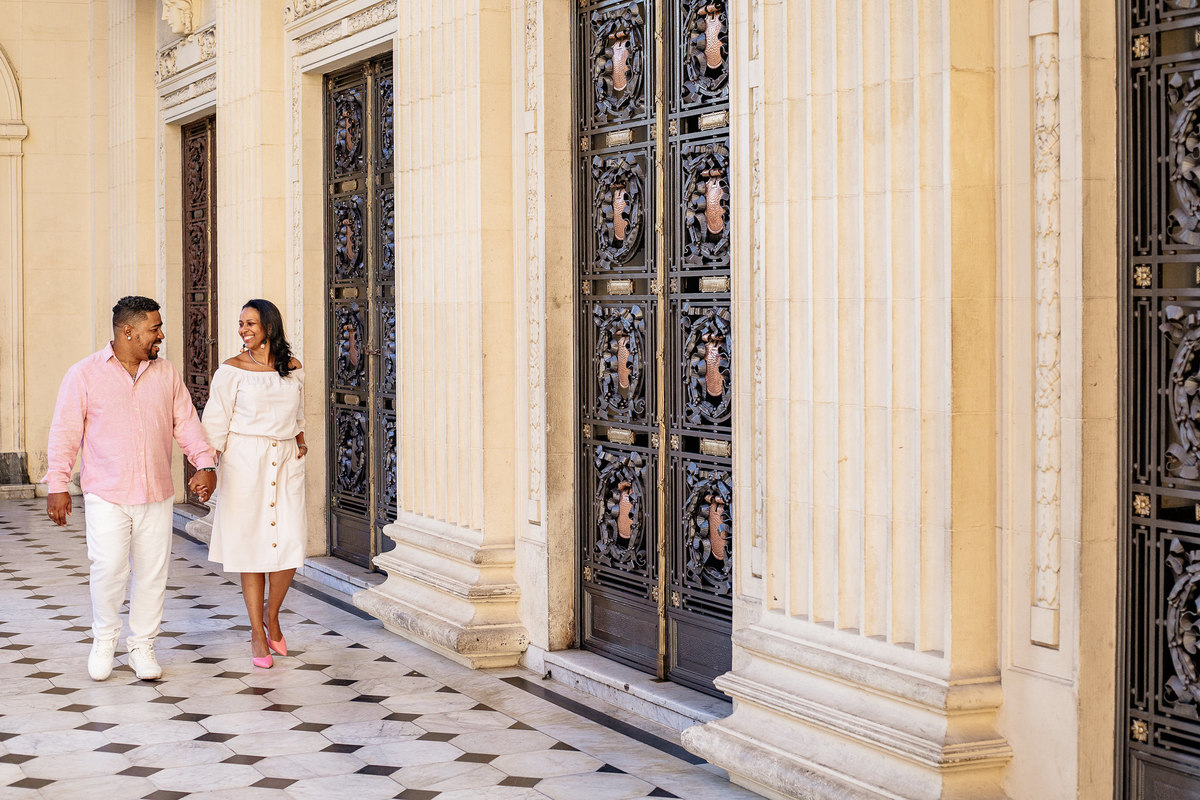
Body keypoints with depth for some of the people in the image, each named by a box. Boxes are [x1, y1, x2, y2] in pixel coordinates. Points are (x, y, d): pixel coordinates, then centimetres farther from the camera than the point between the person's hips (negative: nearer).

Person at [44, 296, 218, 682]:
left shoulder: (167, 374, 8)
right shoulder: (84, 375, -2)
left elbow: (187, 424, 9)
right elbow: (65, 432, -1)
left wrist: (205, 463, -5)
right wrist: (57, 484, -6)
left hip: (156, 495, 3)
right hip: (106, 495, -3)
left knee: (152, 572, 4)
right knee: (109, 569, -11)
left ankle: (142, 646, 19)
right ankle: (104, 639, 13)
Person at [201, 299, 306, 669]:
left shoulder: (294, 369, 9)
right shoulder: (232, 370, -1)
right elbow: (216, 422, -3)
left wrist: (301, 442, 11)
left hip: (285, 461, 3)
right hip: (245, 461, -3)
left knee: (291, 544, -6)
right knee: (251, 545, 0)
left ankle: (272, 615, 21)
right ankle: (257, 633, 12)